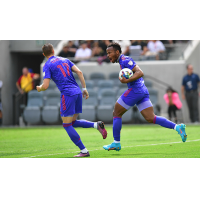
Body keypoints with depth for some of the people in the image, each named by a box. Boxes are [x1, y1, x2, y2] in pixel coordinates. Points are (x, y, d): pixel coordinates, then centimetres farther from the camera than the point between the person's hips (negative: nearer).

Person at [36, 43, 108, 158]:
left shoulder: (47, 66, 0)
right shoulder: (65, 60, 18)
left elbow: (45, 86, -8)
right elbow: (79, 72, 9)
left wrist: (39, 88, 15)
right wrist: (84, 88, 12)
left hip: (67, 94, -7)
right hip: (77, 92, 7)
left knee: (67, 125, 1)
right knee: (73, 122, 19)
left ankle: (84, 151, -5)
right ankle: (96, 125, -4)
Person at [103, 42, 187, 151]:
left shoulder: (125, 60, -11)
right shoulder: (122, 61, 20)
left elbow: (140, 73, -20)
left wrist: (126, 81, -25)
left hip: (135, 90, -10)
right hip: (143, 91, 10)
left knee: (116, 114, 3)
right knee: (150, 118, 3)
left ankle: (116, 143, 7)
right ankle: (177, 127, -8)